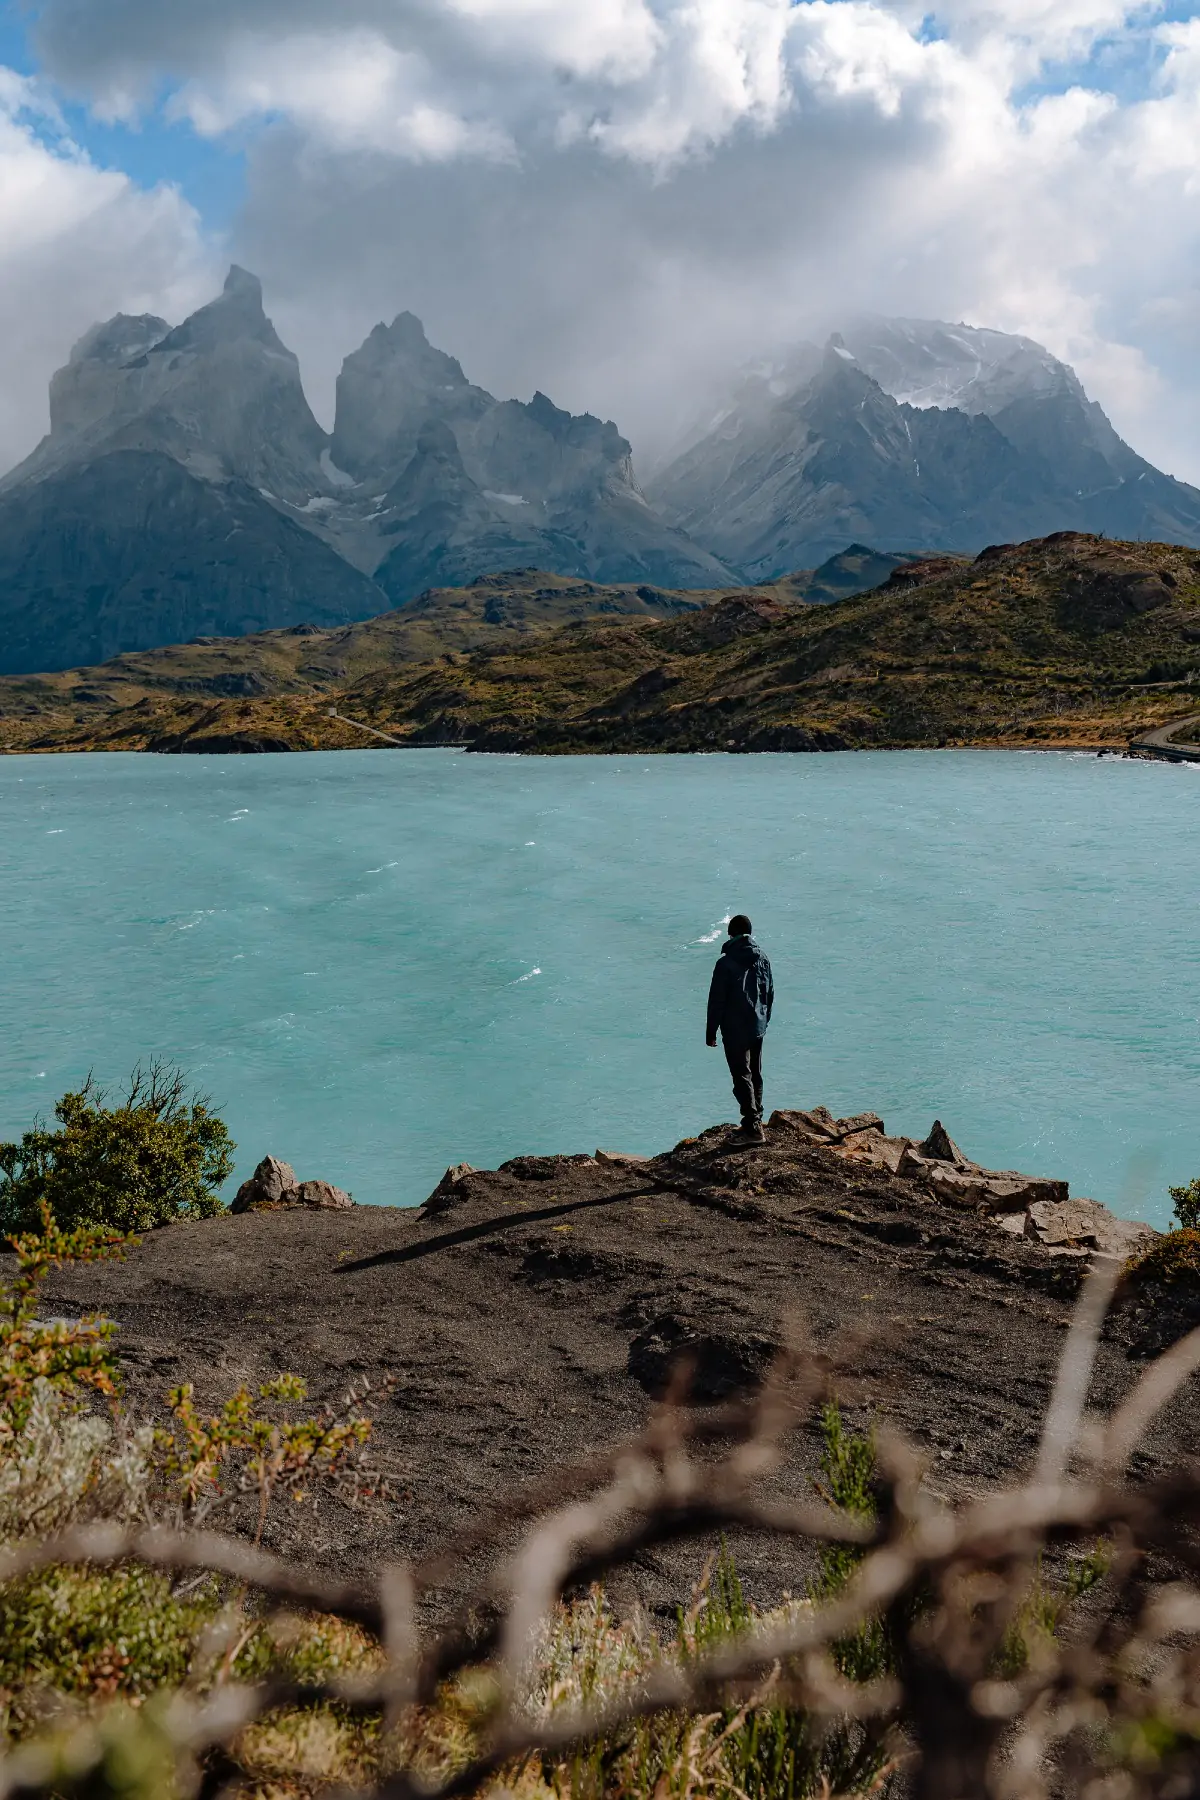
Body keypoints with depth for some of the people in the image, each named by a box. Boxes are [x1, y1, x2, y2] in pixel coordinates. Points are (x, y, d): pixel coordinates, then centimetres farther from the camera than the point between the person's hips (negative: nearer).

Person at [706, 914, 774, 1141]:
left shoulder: (725, 963, -16)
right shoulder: (762, 959, 2)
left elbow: (716, 1000, -13)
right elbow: (770, 994, 11)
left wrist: (711, 1032, -5)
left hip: (735, 1030, -6)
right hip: (758, 1027, 6)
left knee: (742, 1076, -3)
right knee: (756, 1075, 16)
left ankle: (753, 1125, -8)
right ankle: (756, 1120, 26)